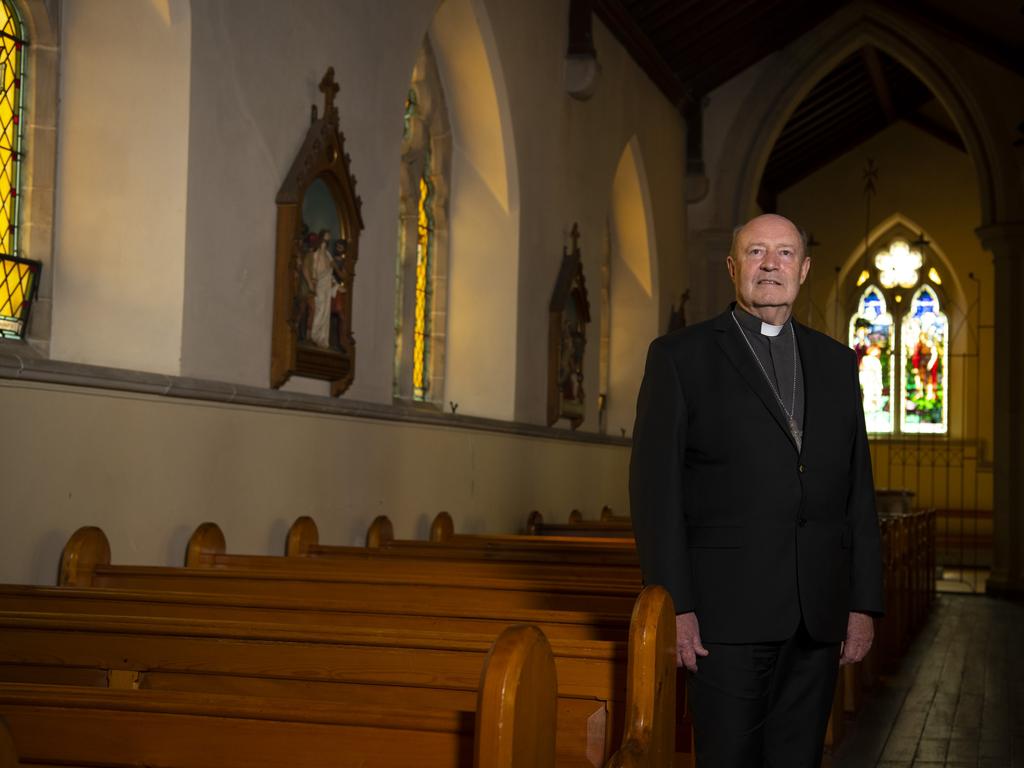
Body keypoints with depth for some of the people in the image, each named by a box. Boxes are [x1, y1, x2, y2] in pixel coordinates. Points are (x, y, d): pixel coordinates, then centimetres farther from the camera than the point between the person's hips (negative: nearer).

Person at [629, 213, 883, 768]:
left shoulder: (837, 363, 15)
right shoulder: (680, 357, 2)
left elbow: (858, 489, 14)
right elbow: (655, 489, -4)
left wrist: (864, 603, 7)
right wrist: (675, 607, -10)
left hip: (819, 617, 4)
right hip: (728, 612, -4)